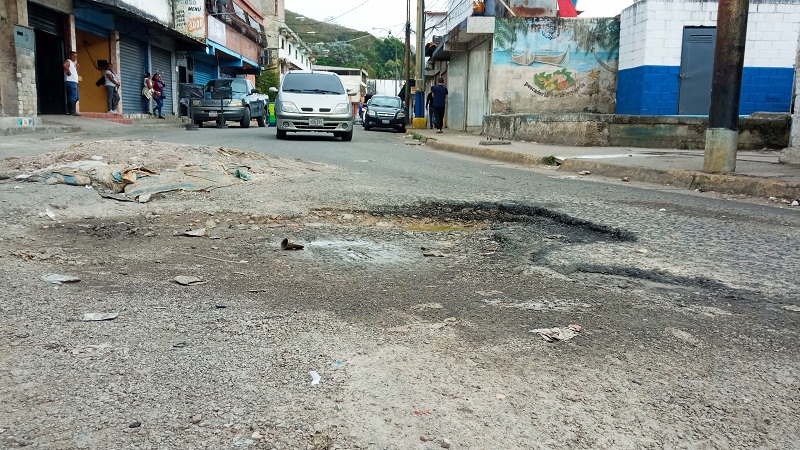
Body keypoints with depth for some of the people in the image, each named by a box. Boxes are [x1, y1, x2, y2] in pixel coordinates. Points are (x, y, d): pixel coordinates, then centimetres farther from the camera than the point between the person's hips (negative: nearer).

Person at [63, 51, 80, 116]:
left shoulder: (73, 63, 25)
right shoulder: (68, 61, -4)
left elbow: (75, 73, 32)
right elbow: (64, 65, -26)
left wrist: (77, 68, 16)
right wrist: (68, 72, -19)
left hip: (74, 82, 10)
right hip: (71, 81, -10)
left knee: (77, 97, 11)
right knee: (73, 97, -13)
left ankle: (69, 111, 15)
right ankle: (72, 111, -14)